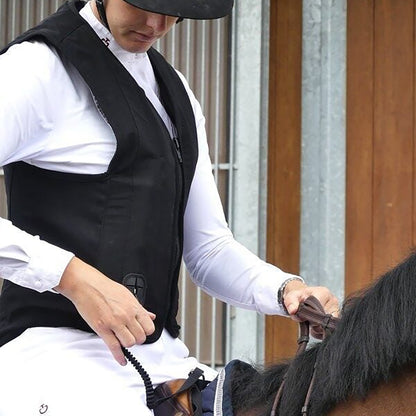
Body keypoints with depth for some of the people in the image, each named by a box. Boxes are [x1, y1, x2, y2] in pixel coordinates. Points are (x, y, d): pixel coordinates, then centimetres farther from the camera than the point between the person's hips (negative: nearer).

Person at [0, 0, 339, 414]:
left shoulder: (174, 90, 19)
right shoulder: (40, 65, -5)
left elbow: (208, 249, 17)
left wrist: (285, 289, -1)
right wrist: (70, 276, -22)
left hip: (163, 354, 8)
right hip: (55, 349, -8)